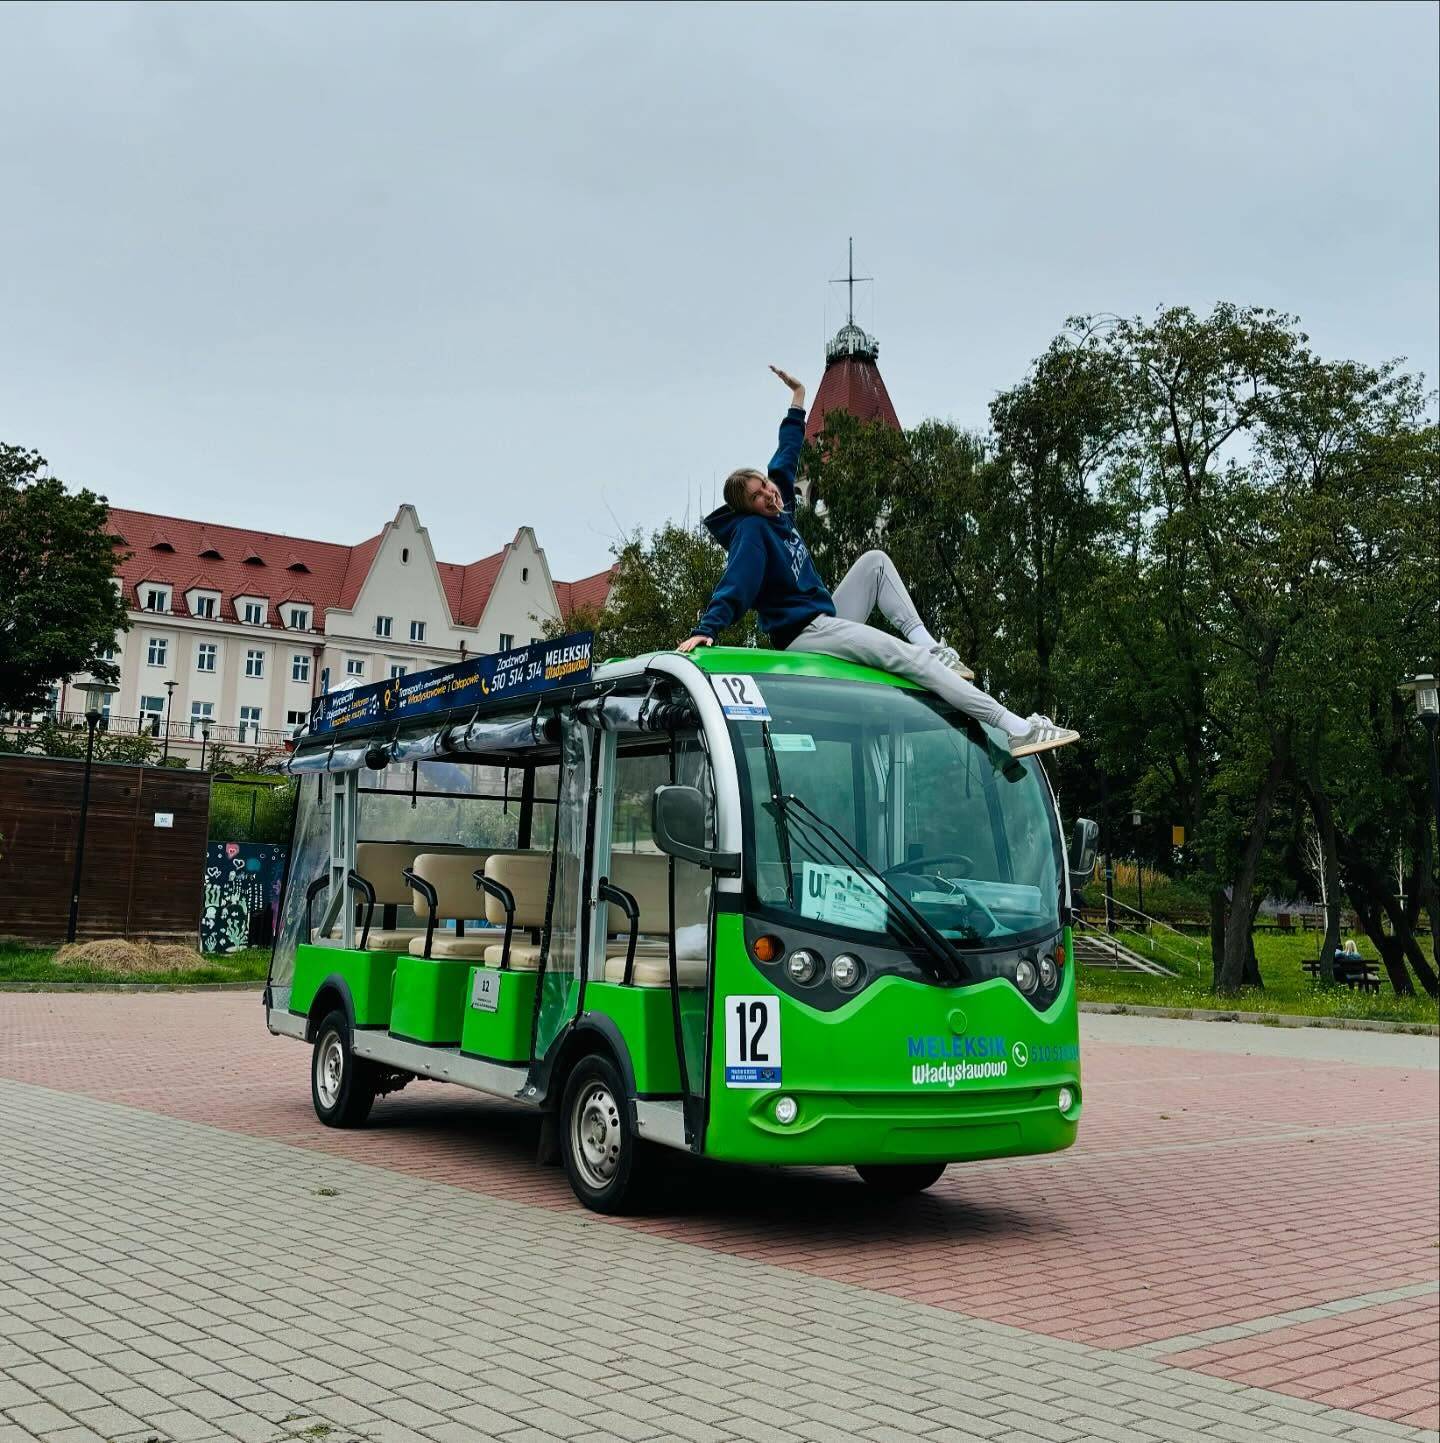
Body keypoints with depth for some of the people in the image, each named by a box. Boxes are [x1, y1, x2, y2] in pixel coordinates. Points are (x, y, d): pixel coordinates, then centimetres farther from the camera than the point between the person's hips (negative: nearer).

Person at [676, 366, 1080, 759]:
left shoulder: (779, 512, 12)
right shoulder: (751, 531, -13)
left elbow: (786, 455, 26)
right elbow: (735, 584, -25)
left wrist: (797, 396, 34)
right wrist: (705, 629, -41)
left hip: (828, 616, 11)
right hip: (805, 634, -11)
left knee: (875, 561, 16)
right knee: (905, 656, -24)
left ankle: (931, 648, -1)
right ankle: (1017, 729, -31)